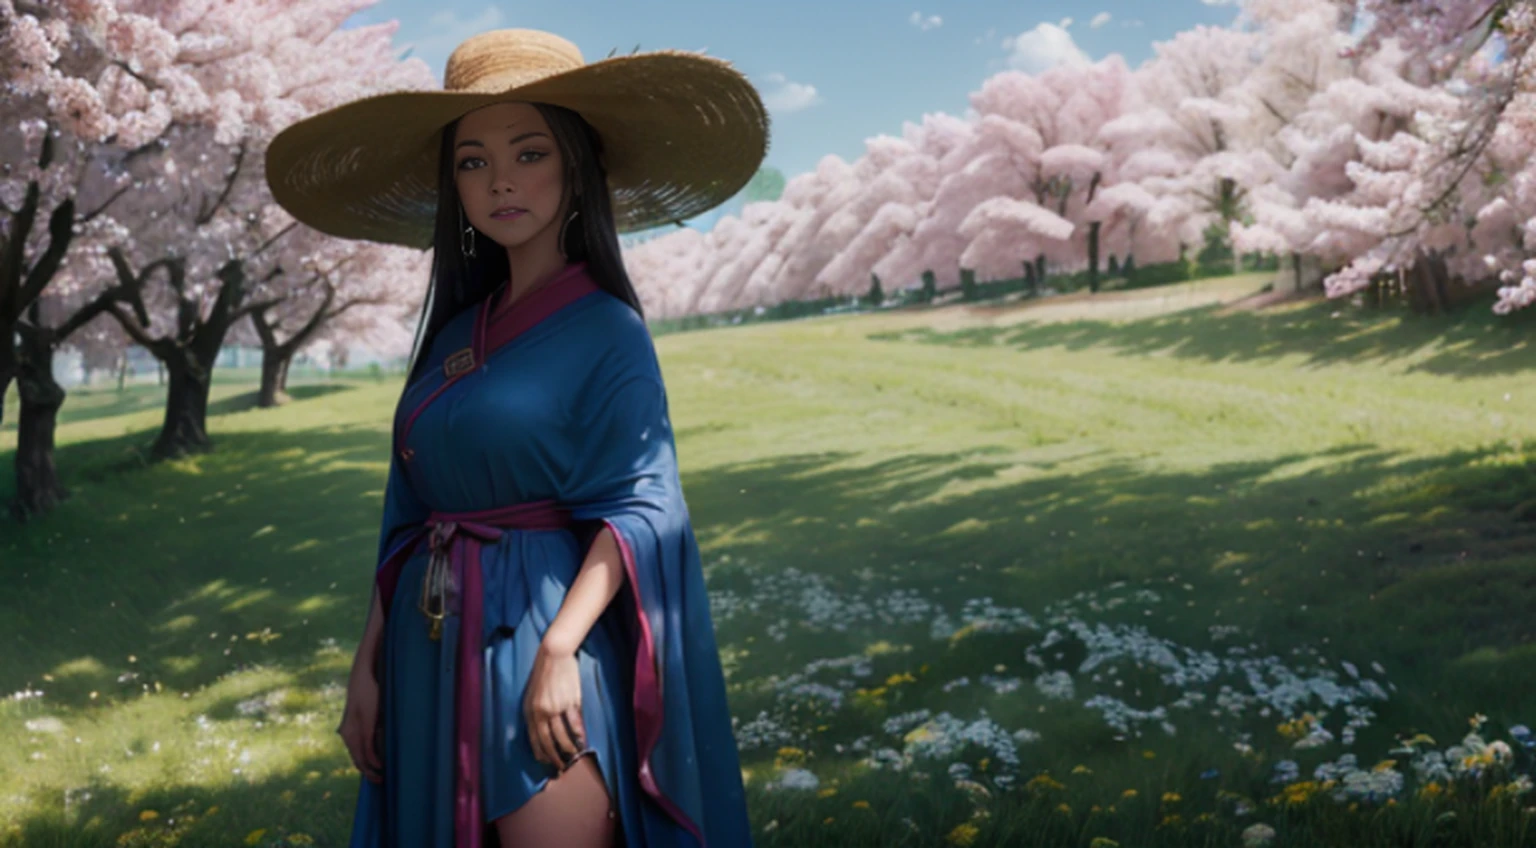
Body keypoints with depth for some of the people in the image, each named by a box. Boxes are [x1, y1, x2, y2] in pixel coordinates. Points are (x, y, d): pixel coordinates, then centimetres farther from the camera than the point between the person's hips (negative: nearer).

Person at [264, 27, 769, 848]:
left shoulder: (606, 331, -5)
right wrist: (368, 663, 9)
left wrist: (557, 650, -23)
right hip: (436, 655, 6)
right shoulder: (455, 333, 12)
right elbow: (409, 518, 13)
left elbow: (638, 507, -13)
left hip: (543, 633, -6)